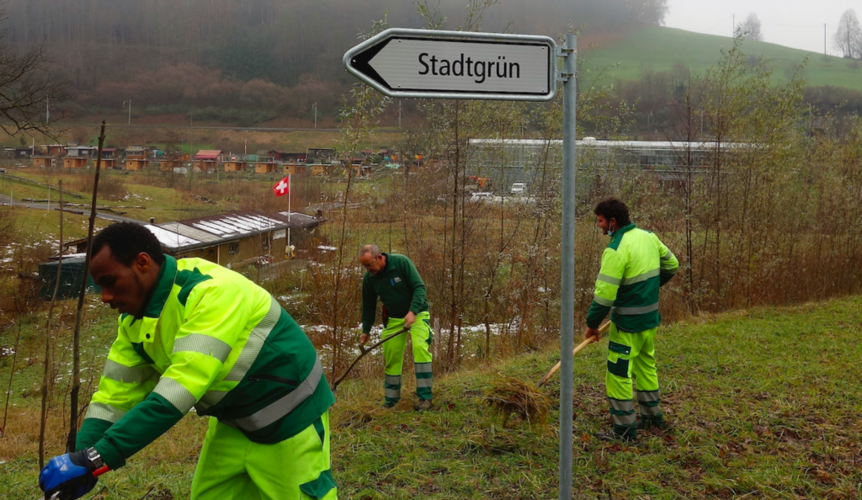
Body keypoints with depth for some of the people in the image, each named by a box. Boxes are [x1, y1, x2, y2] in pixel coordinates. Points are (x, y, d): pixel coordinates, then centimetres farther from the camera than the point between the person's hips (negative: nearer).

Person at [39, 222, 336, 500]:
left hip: (289, 415, -8)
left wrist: (97, 458, -40)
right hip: (235, 420, 8)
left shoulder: (212, 293, -31)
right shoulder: (135, 318, -4)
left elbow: (177, 391, -38)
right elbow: (116, 392, -3)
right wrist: (81, 460, -16)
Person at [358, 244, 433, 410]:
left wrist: (412, 312, -32)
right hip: (394, 319, 5)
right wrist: (365, 330, 9)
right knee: (391, 355, 1)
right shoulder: (369, 278, -7)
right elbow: (368, 305, 7)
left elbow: (419, 287, -21)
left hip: (417, 313, -4)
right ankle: (391, 398, 18)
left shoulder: (401, 262, -22)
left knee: (420, 347, -24)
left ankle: (424, 397, -17)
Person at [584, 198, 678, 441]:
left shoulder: (616, 250, -21)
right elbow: (671, 266, 17)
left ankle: (624, 428, 7)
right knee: (646, 365, 23)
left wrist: (592, 324, -12)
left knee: (618, 372, 1)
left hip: (628, 324, -9)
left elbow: (605, 293, -23)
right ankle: (652, 415, 35)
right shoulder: (648, 237, 4)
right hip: (651, 317, 9)